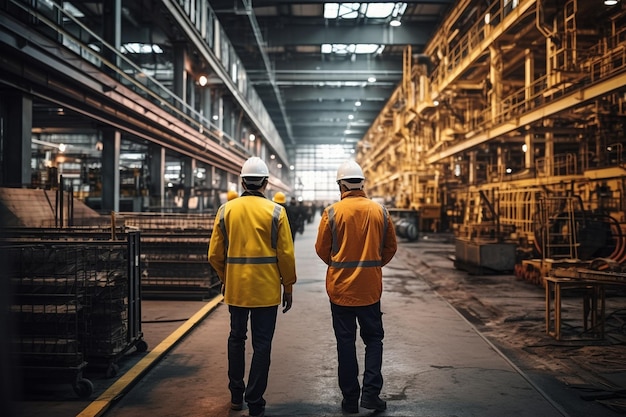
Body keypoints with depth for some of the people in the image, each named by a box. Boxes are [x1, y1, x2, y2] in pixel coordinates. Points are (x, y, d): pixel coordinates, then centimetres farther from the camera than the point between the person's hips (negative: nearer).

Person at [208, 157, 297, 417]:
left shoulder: (225, 210, 0)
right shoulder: (276, 212, -6)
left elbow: (215, 254, 3)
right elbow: (286, 254, -7)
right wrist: (288, 286, 5)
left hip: (235, 287, 3)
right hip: (266, 289, -3)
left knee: (236, 338, 20)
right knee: (262, 344, 6)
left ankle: (236, 395, 30)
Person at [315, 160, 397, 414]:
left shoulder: (332, 212, -10)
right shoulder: (380, 211, -3)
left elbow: (322, 249, -2)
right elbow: (391, 247, 5)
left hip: (340, 287, -1)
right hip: (370, 287, 1)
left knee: (345, 342, 9)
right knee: (373, 338, 16)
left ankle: (350, 399, 15)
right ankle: (371, 393, 7)